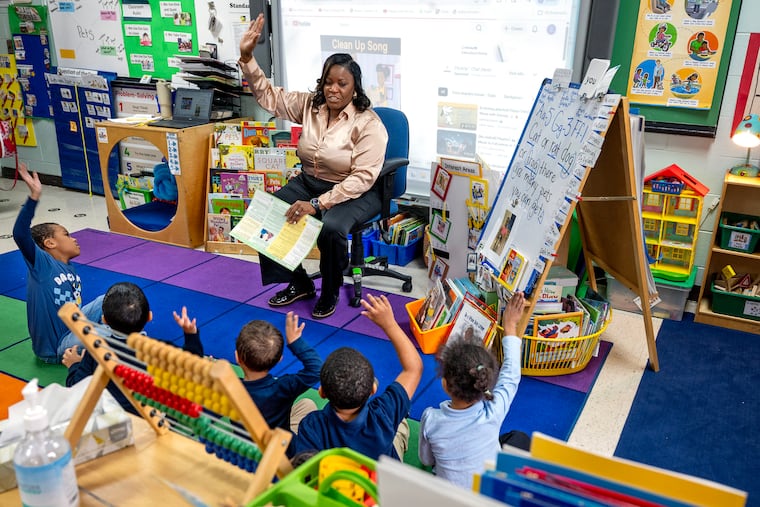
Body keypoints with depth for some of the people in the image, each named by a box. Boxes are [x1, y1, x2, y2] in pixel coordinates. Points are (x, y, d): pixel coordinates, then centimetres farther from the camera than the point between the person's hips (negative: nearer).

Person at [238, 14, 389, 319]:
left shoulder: (368, 123, -18)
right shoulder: (309, 105, -1)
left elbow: (362, 177, -23)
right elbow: (268, 96, 6)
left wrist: (318, 204, -30)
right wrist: (247, 57, -9)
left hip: (355, 194, -6)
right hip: (309, 182, 6)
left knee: (331, 227, -36)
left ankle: (330, 292, -5)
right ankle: (299, 283, 4)